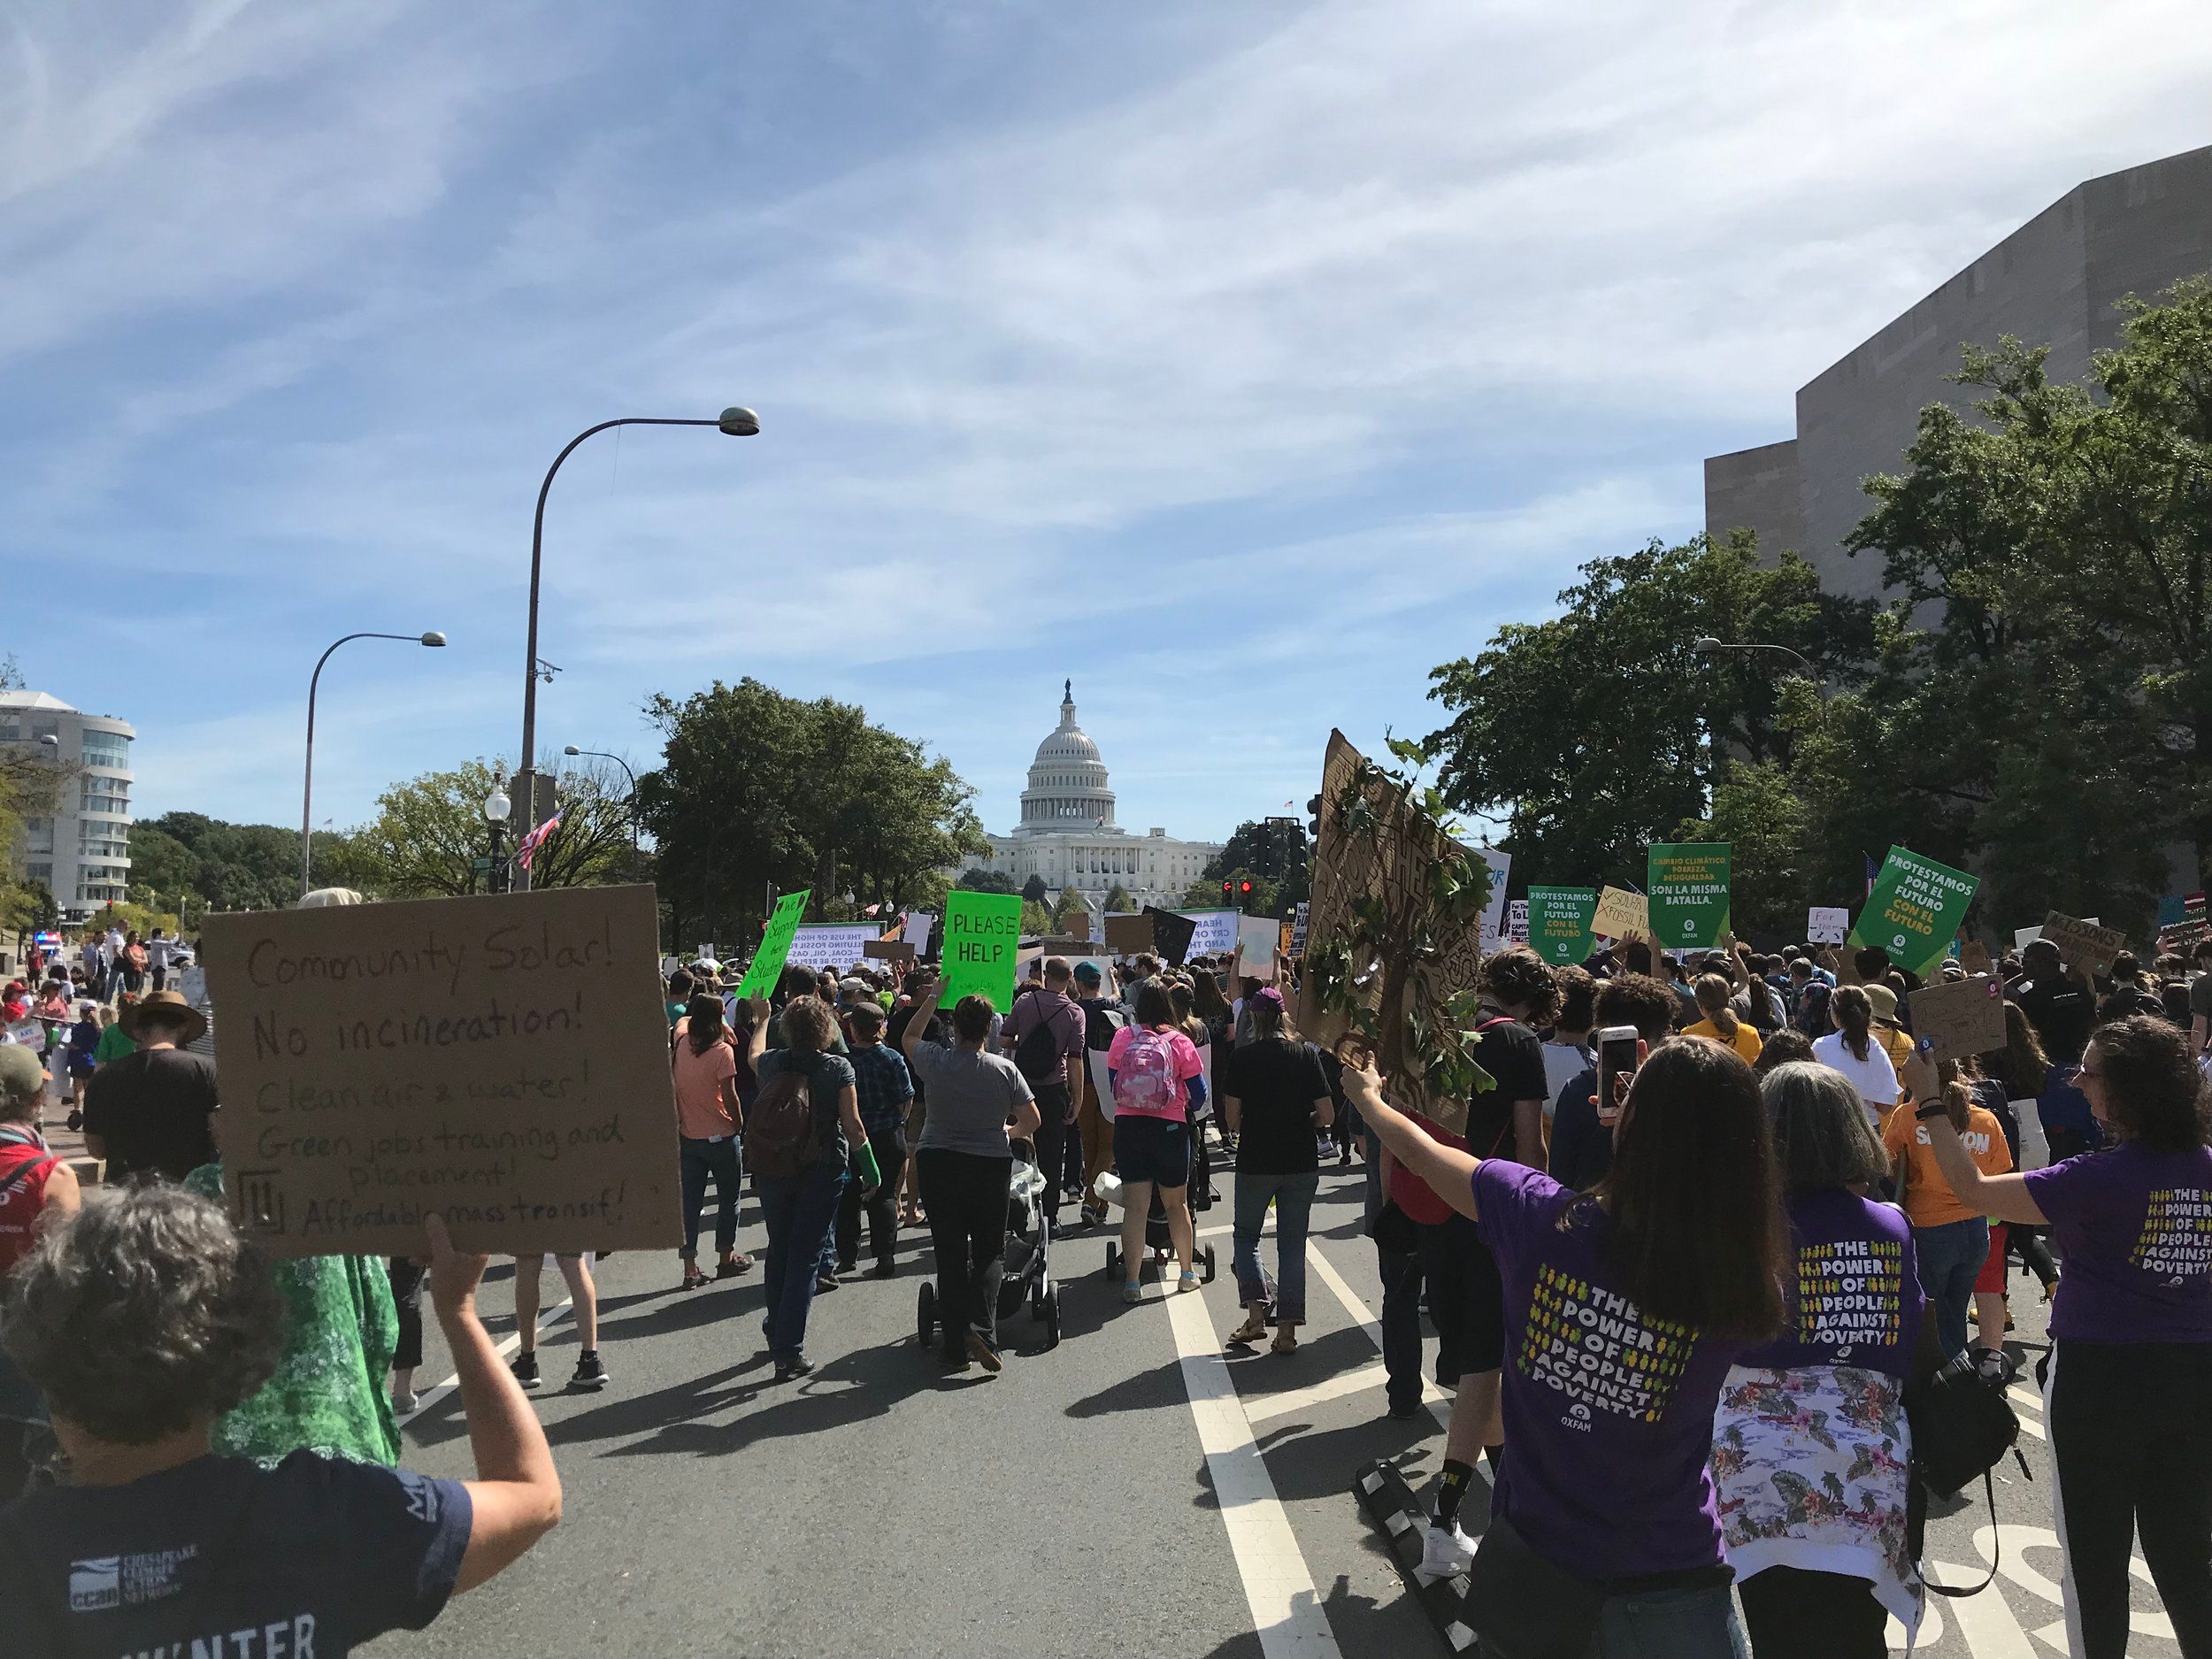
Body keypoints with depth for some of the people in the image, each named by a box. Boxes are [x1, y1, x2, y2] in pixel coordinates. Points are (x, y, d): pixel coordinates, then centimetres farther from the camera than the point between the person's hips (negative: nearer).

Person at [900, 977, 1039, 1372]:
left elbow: (910, 1036, 16)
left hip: (938, 1164, 1)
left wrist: (933, 997, 23)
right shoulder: (1004, 1070, -8)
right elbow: (1031, 1122, -2)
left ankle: (956, 1346, 11)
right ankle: (981, 1329, -11)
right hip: (990, 1165, -1)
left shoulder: (935, 1062, -7)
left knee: (949, 1253, 8)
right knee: (989, 1251, 10)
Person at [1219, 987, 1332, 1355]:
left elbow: (1231, 1119, -9)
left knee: (1246, 1235, 17)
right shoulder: (1307, 1054, -3)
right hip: (1302, 1164, 2)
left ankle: (1257, 1313, 1)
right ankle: (1287, 1330, 10)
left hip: (1256, 1162, -2)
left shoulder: (1242, 1057, -8)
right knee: (1293, 1244, 11)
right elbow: (1327, 1115, -5)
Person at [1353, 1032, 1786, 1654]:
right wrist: (1673, 1125, 0)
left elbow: (1423, 1151, -1)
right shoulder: (1747, 1287, -20)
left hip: (1530, 1540, 2)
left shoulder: (1540, 1215, -20)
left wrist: (1368, 1094, 18)